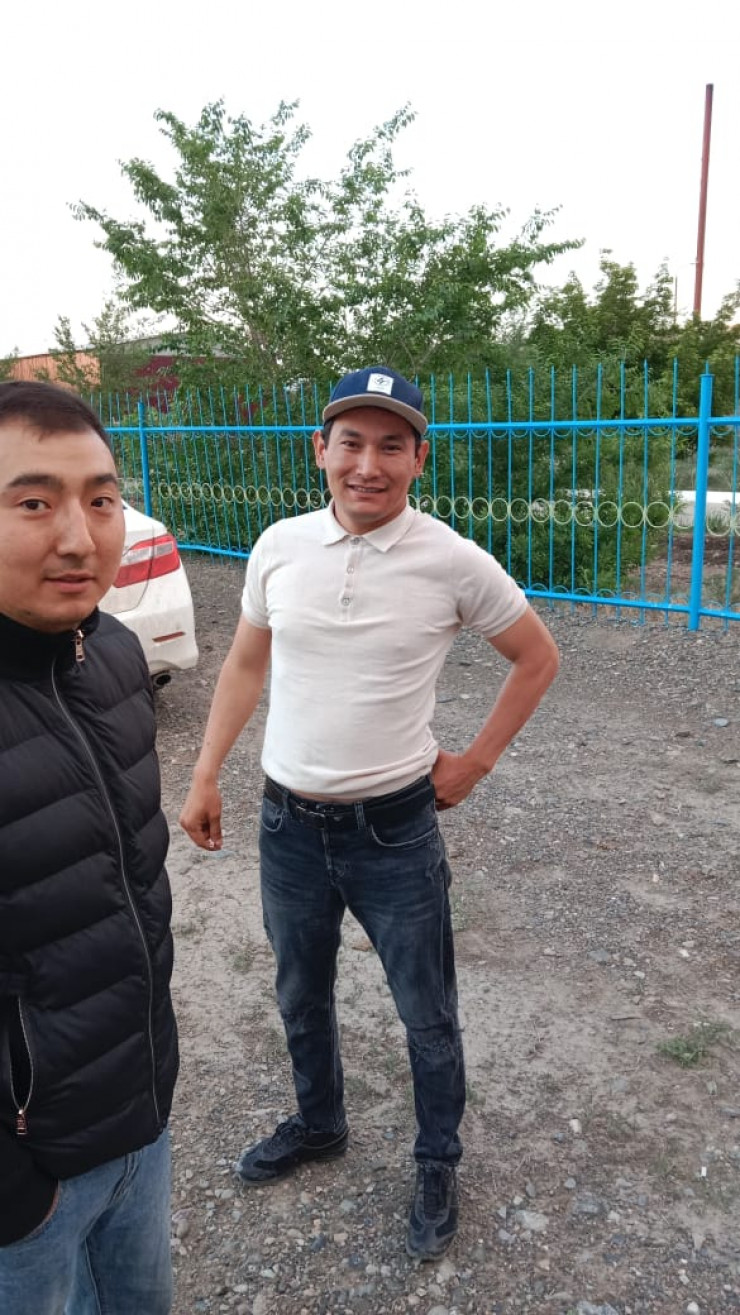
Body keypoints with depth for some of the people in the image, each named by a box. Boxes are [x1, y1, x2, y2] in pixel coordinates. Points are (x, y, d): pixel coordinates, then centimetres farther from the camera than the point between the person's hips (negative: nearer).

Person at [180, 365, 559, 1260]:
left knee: (427, 1018, 14)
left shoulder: (454, 562, -14)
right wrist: (205, 776, 7)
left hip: (395, 831, -3)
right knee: (300, 997, 24)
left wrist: (475, 762, -2)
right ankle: (317, 1125, 52)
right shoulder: (278, 547, -5)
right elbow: (246, 665, 8)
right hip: (287, 824, 4)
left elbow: (536, 658, 0)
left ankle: (437, 1168, 42)